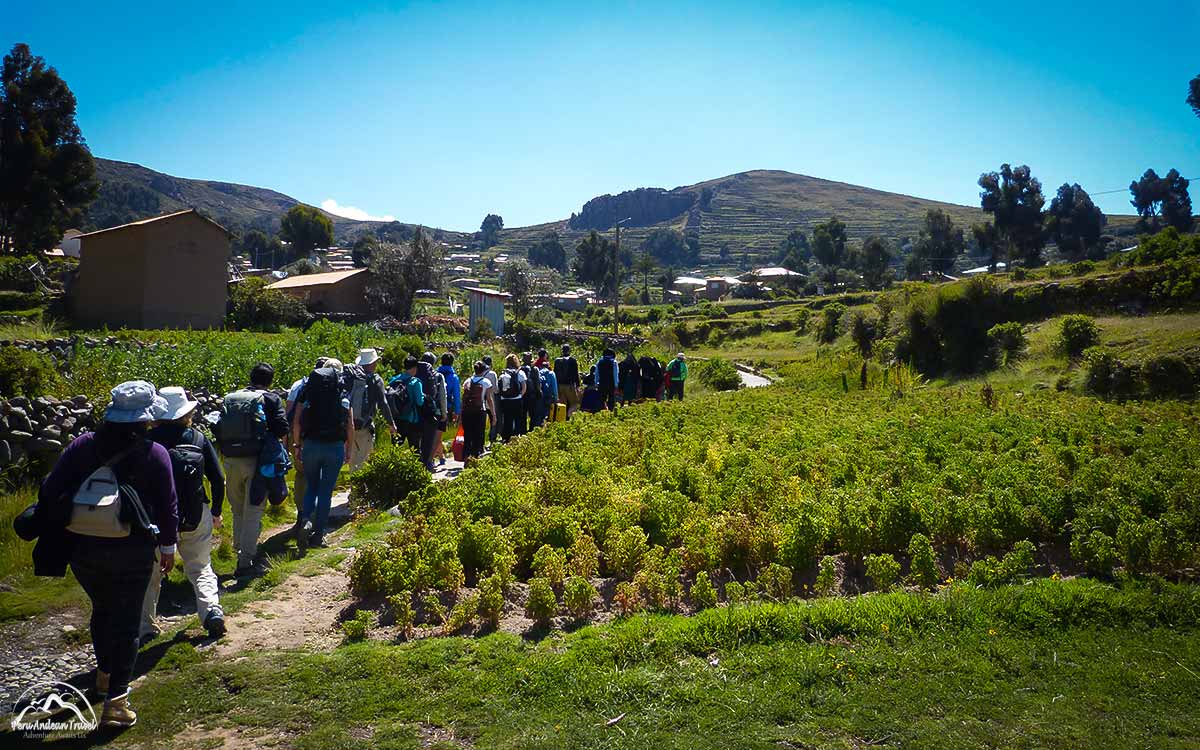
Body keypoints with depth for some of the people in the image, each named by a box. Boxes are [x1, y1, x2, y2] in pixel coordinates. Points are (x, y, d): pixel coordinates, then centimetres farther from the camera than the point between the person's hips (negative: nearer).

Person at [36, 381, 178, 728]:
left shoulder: (82, 445, -1)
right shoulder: (154, 453, -8)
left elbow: (50, 489, -2)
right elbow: (168, 506, -4)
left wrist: (49, 529, 10)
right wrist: (168, 546, 7)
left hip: (81, 546, 4)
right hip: (131, 550, -4)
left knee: (102, 609, 26)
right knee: (126, 621, 6)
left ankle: (105, 674, 44)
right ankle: (115, 701, 3)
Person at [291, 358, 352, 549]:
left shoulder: (307, 387, 4)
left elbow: (296, 422, 1)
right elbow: (350, 425, 0)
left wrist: (297, 445, 10)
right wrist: (348, 448, 10)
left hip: (311, 444, 1)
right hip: (335, 446, -1)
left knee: (311, 487, 18)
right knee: (326, 491, 8)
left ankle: (306, 520, -6)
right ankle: (318, 535, 11)